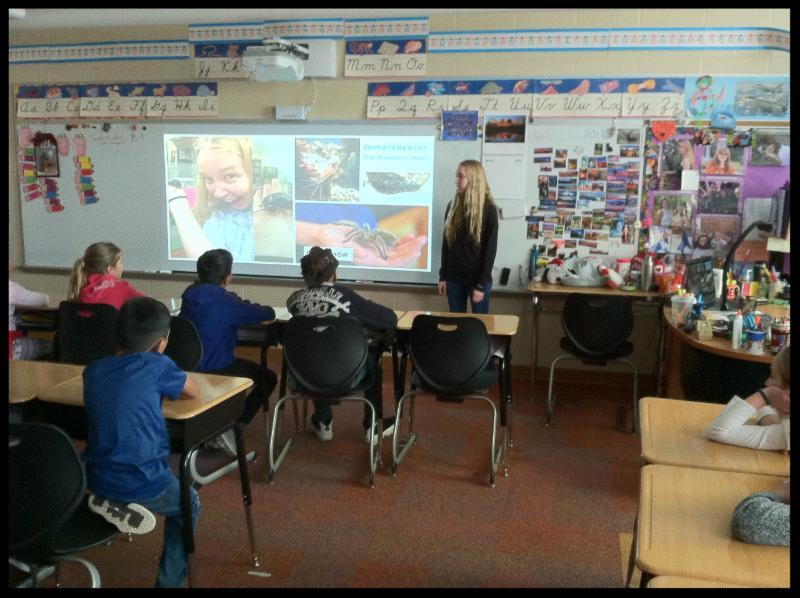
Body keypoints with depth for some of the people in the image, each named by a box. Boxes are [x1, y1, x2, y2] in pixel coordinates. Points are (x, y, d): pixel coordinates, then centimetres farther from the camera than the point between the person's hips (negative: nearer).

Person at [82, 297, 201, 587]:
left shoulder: (93, 370, 3)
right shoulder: (157, 366, -13)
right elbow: (194, 393, 3)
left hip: (96, 480, 5)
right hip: (144, 485, -5)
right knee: (189, 505, 26)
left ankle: (113, 505, 13)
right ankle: (169, 581, 24)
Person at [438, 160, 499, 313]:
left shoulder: (488, 209, -8)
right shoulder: (453, 206, 5)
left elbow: (491, 249, -10)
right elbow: (446, 243, 9)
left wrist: (481, 284, -14)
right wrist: (443, 276, 6)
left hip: (478, 279, -4)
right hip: (454, 278, 4)